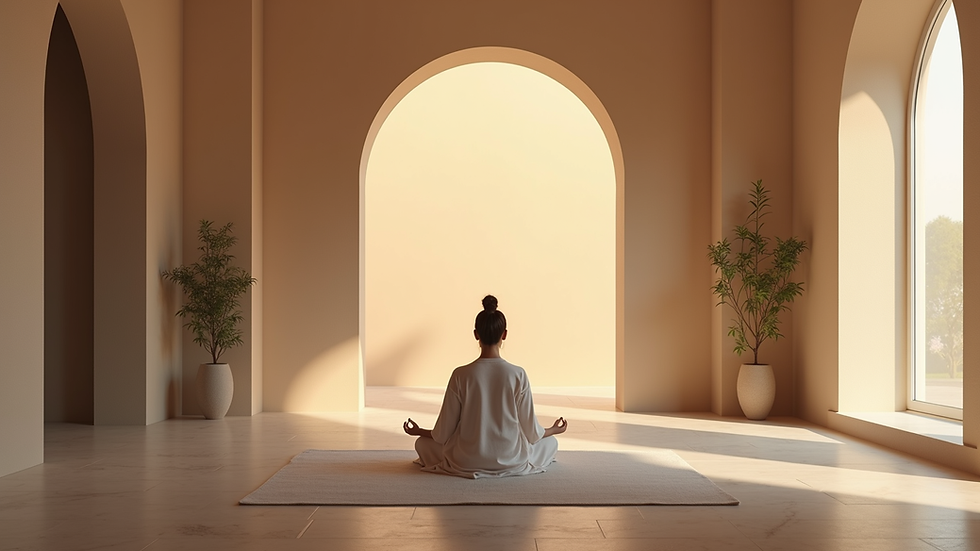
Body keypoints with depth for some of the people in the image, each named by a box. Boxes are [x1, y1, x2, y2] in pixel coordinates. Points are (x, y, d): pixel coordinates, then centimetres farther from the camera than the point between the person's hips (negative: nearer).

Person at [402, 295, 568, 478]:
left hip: (467, 461, 0)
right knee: (551, 443, 28)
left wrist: (418, 431, 14)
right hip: (511, 461, 0)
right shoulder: (518, 375, -13)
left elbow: (443, 433, -7)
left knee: (423, 444, 26)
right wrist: (554, 430, 16)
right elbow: (531, 432, -5)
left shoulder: (461, 375, -13)